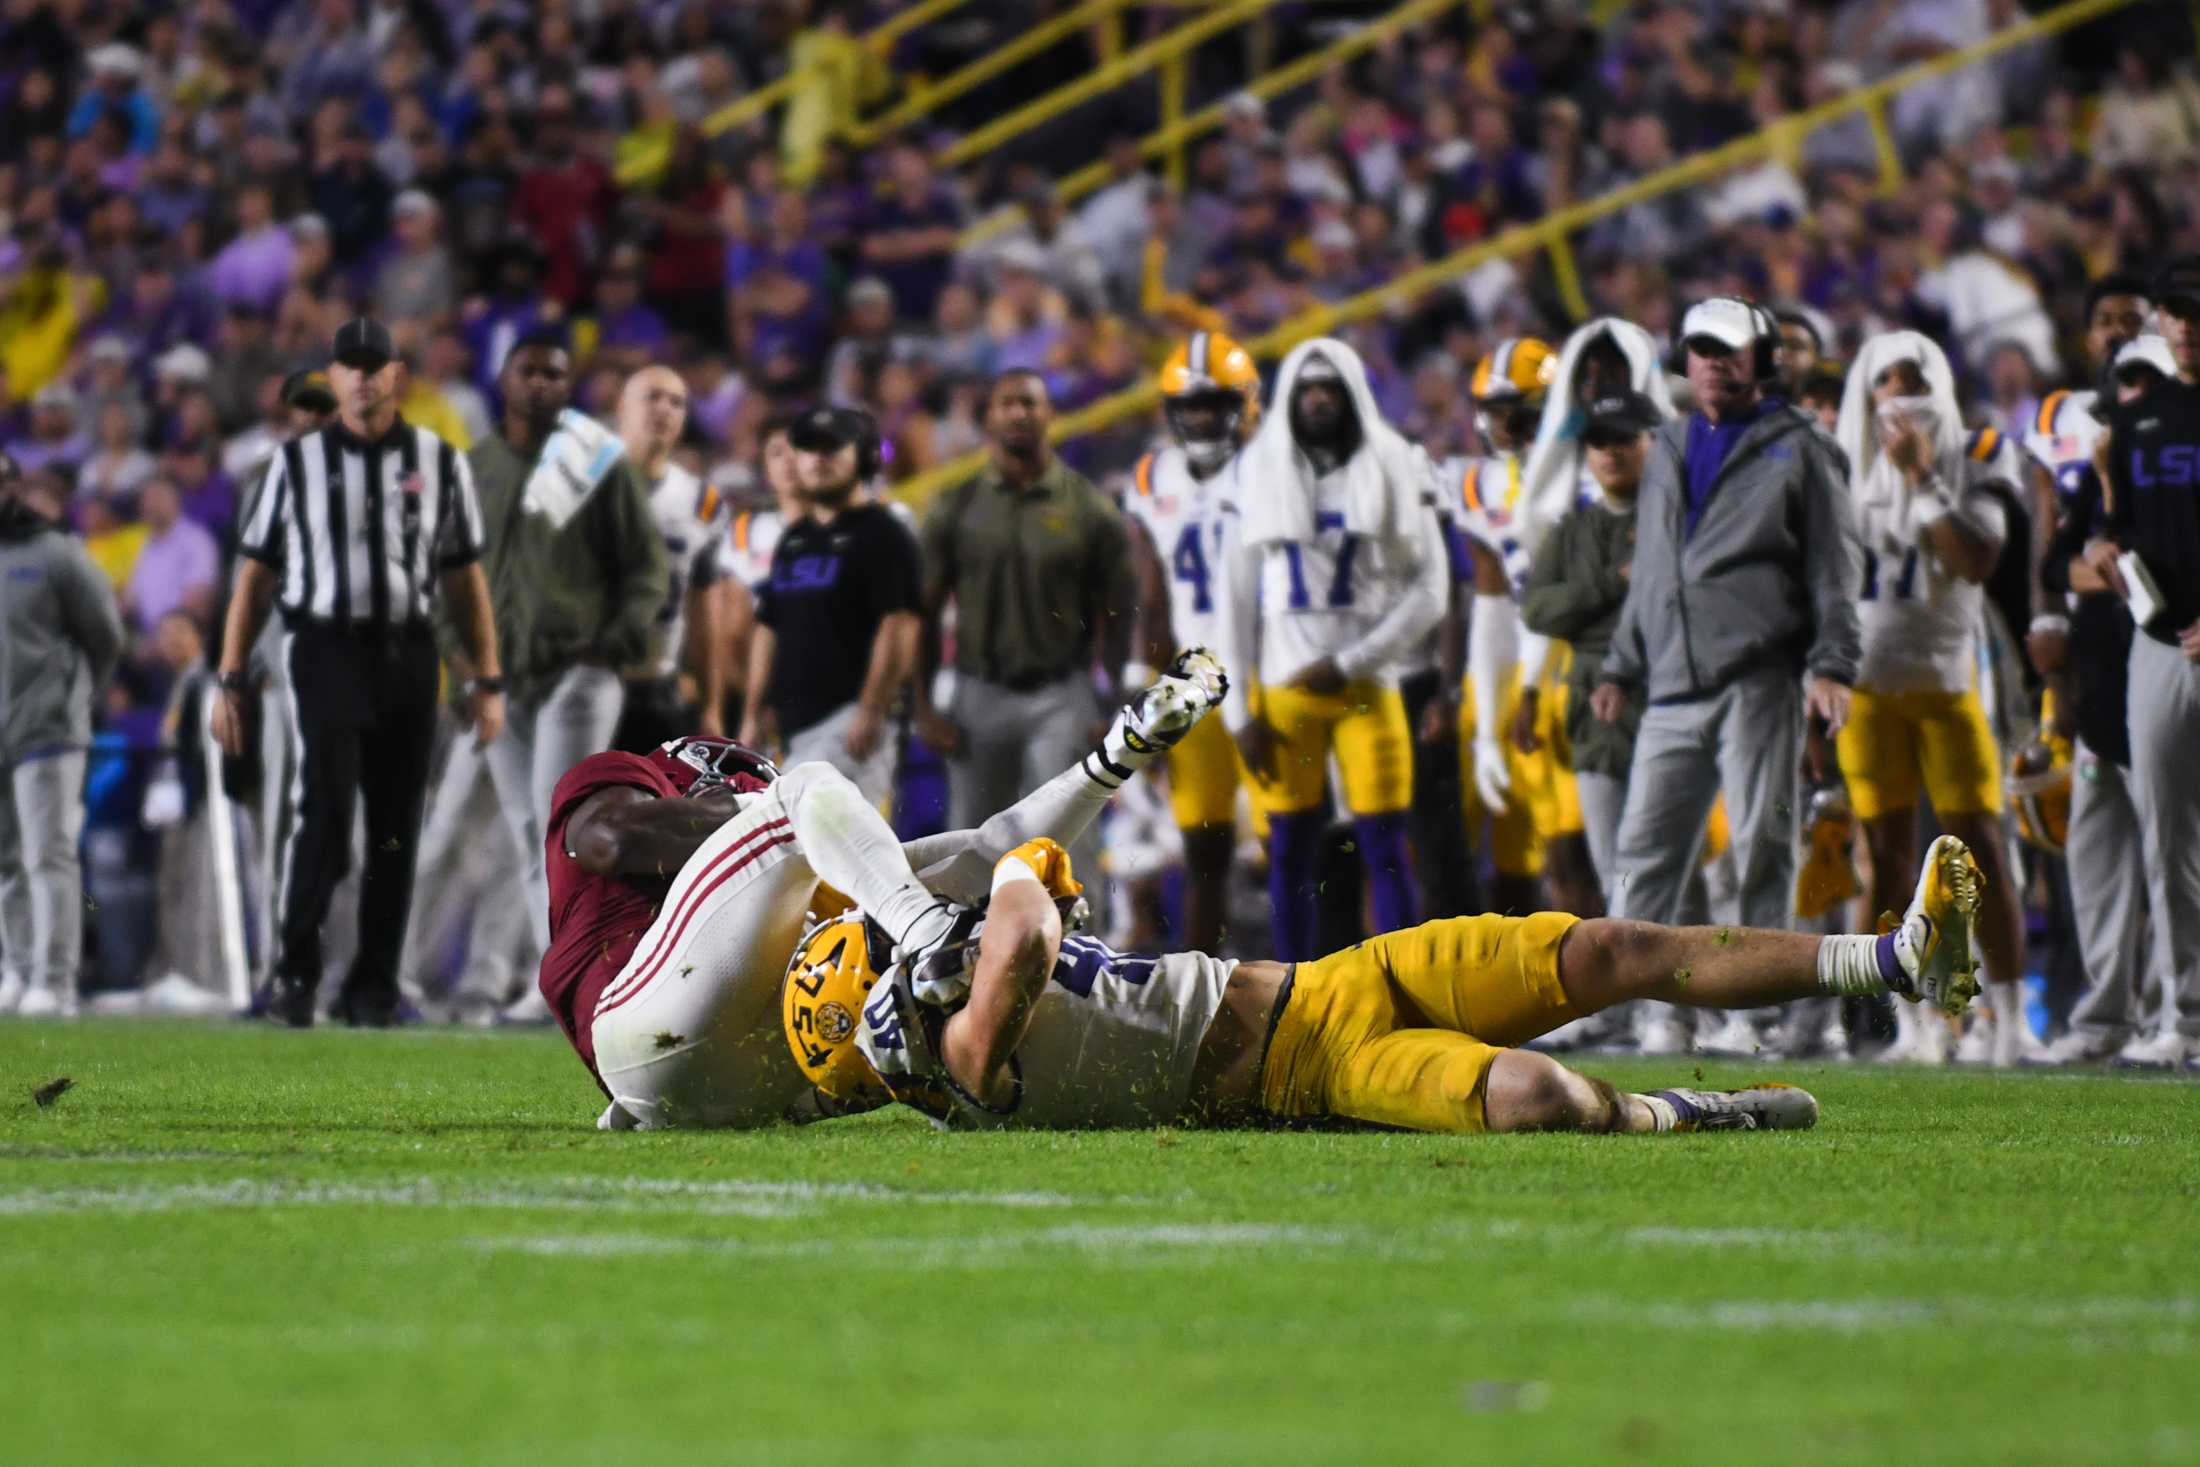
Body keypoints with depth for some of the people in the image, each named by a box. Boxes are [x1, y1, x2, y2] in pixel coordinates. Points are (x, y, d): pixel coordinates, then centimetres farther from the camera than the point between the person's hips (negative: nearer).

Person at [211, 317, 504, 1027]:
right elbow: (255, 576, 7)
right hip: (322, 650, -2)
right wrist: (231, 681, 1)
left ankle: (373, 987, 12)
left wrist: (488, 682, 5)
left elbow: (465, 579, 11)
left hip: (407, 656, 2)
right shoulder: (296, 462, 5)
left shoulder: (439, 463, 9)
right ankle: (293, 973, -4)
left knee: (395, 829, 3)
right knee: (323, 815, -14)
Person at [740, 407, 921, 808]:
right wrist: (754, 712, 16)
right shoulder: (793, 540, 20)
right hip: (796, 723, 8)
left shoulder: (881, 534, -4)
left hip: (849, 713, -8)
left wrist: (871, 711, -20)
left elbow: (899, 625, -13)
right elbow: (769, 628, 23)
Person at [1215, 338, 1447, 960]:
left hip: (1367, 685, -1)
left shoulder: (1396, 471, 3)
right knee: (1291, 849, 3)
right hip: (1282, 688, 1)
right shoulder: (1257, 473, 6)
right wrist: (1239, 711, 1)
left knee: (1384, 848, -5)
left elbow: (1429, 591, 1)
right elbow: (1236, 599, 7)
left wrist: (1350, 662, -8)